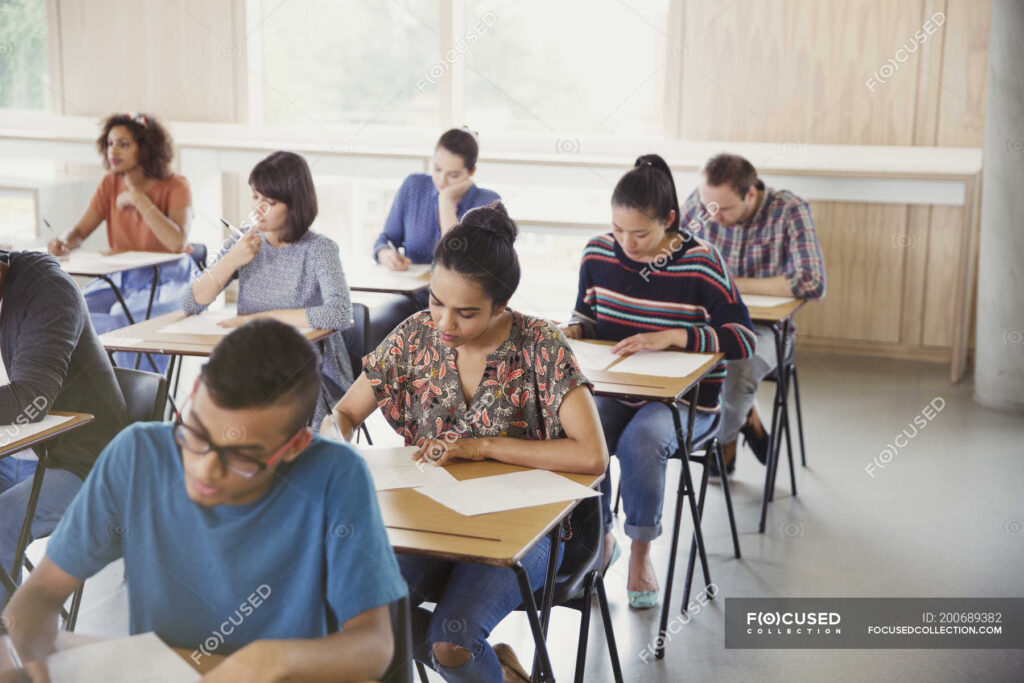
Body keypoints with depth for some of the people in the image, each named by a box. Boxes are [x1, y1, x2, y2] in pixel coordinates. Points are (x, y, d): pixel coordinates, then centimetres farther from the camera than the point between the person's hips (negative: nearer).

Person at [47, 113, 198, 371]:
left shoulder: (175, 186, -11)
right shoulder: (110, 184, 5)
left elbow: (177, 243, -26)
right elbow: (79, 232, 2)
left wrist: (138, 199, -23)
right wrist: (63, 243, -23)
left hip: (165, 279, -5)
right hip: (121, 277, 5)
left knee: (127, 321, -31)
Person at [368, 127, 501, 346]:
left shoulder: (487, 203, -5)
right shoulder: (413, 186, 4)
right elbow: (387, 238, 12)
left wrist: (446, 202, -15)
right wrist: (385, 254, -13)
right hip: (414, 297, 3)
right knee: (368, 328, -31)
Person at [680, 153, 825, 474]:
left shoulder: (789, 211, -15)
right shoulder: (699, 201, -4)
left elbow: (813, 283, -25)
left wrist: (735, 284, -24)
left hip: (764, 327, -4)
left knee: (736, 371, -35)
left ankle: (722, 441, 0)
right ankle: (745, 420, -1)